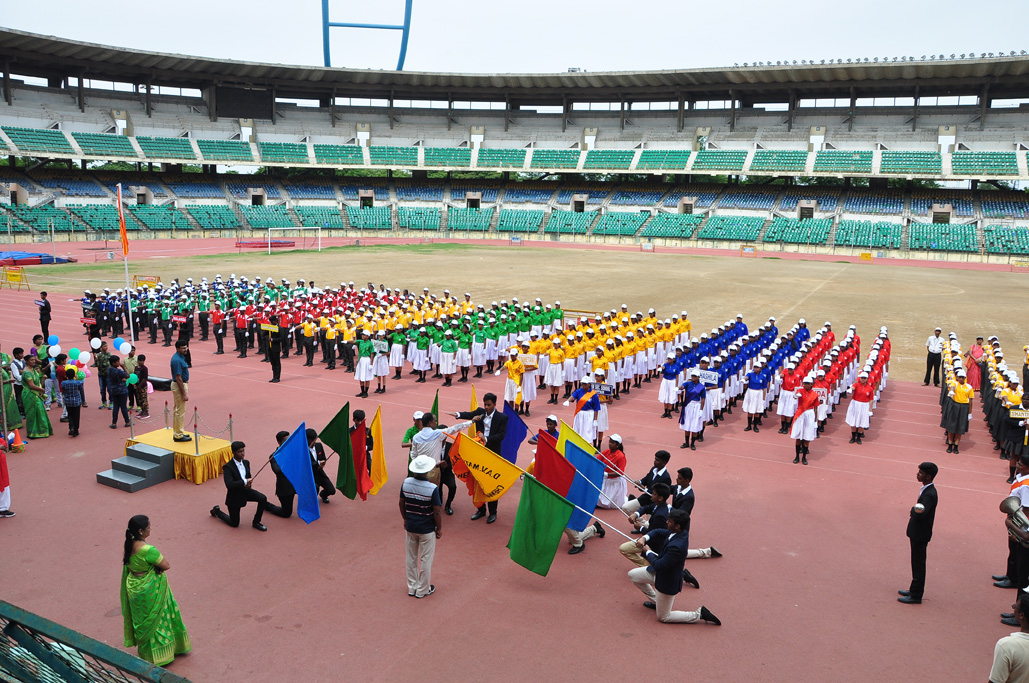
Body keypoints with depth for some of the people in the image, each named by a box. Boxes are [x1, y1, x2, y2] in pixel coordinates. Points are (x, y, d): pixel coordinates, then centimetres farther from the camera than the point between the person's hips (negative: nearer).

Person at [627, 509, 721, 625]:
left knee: (663, 618, 9)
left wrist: (648, 552, -15)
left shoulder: (676, 546, -39)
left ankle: (699, 615, 12)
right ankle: (656, 601, 31)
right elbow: (659, 532, 6)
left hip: (668, 582, -9)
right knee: (632, 575, 18)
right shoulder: (681, 532, -11)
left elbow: (659, 565, -32)